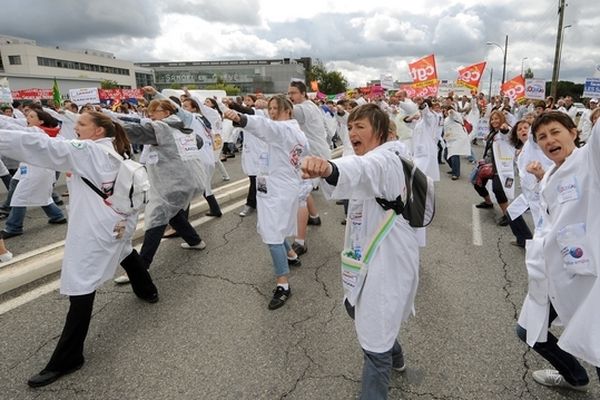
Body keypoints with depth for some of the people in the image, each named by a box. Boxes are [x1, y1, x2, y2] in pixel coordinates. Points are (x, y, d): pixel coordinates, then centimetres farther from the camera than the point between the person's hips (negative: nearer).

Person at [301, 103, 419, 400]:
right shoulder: (380, 160, 13)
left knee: (373, 340, -4)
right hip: (374, 256, 11)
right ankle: (394, 356, 53)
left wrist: (329, 168, -68)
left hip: (388, 261, -11)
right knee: (357, 309, 28)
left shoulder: (384, 161, -22)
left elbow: (363, 169, -48)